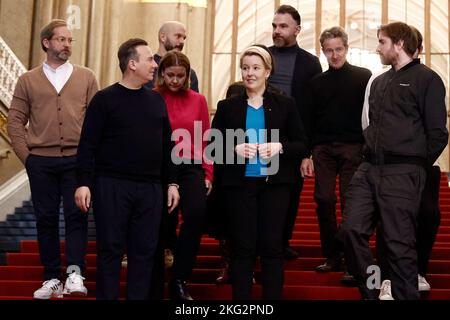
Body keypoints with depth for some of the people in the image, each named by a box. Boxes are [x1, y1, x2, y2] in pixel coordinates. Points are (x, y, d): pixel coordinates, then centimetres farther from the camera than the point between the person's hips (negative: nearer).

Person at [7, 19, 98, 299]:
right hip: (41, 162, 1)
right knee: (46, 218, 5)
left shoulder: (86, 77, 8)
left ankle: (75, 272, -4)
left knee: (76, 215, -6)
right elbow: (15, 121, 8)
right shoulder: (28, 81, 9)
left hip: (77, 160, -1)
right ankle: (52, 279, 12)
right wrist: (26, 155, -1)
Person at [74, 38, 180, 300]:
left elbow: (167, 145, 15)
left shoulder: (157, 100, 12)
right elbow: (88, 144, -5)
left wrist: (172, 182, 11)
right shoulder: (105, 99, -2)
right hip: (111, 186, -4)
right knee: (111, 249, 1)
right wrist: (84, 182, -12)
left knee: (144, 250, 6)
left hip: (151, 188, 4)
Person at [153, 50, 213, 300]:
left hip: (190, 167, 1)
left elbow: (205, 140, 9)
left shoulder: (198, 100, 7)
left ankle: (179, 280, -6)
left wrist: (208, 174, 5)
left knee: (197, 214, -20)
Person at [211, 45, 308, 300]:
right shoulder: (227, 106, 6)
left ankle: (274, 296, 11)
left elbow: (302, 145, 4)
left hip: (274, 184, 0)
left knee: (272, 247, 2)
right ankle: (240, 298, 11)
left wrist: (279, 147, -14)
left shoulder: (285, 105, 5)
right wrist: (235, 149, -14)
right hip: (239, 184, 0)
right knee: (242, 247, 2)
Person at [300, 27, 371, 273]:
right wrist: (306, 155, 6)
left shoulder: (363, 77, 4)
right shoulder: (317, 82, 12)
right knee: (324, 201, -1)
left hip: (353, 148, -3)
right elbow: (308, 121, 12)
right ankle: (332, 257, 9)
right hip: (323, 149, 3)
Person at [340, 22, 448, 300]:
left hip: (402, 174, -7)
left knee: (399, 243, -3)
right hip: (369, 169, 7)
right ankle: (369, 292, 14)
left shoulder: (426, 78, -2)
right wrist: (371, 155, 15)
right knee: (352, 229, -1)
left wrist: (414, 165, -1)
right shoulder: (379, 82, 19)